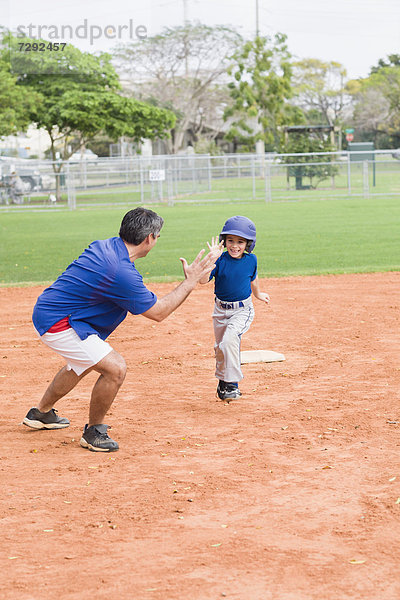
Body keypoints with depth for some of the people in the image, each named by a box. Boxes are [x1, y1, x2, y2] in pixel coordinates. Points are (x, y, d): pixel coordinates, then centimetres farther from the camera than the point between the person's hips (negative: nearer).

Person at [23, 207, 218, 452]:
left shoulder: (104, 246, 1)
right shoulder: (122, 273, -26)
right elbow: (158, 312, -15)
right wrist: (190, 282, -8)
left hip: (47, 311, 10)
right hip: (57, 322, -10)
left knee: (82, 363, 33)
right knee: (116, 367, -16)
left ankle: (41, 413, 49)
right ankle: (94, 432, 3)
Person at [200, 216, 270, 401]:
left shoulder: (251, 260, -7)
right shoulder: (220, 260, -13)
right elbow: (203, 280, -26)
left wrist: (258, 294, 32)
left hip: (243, 310, -2)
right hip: (221, 310, 2)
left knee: (229, 339, -24)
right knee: (220, 347, 13)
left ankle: (232, 384, -14)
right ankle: (223, 381, 37)